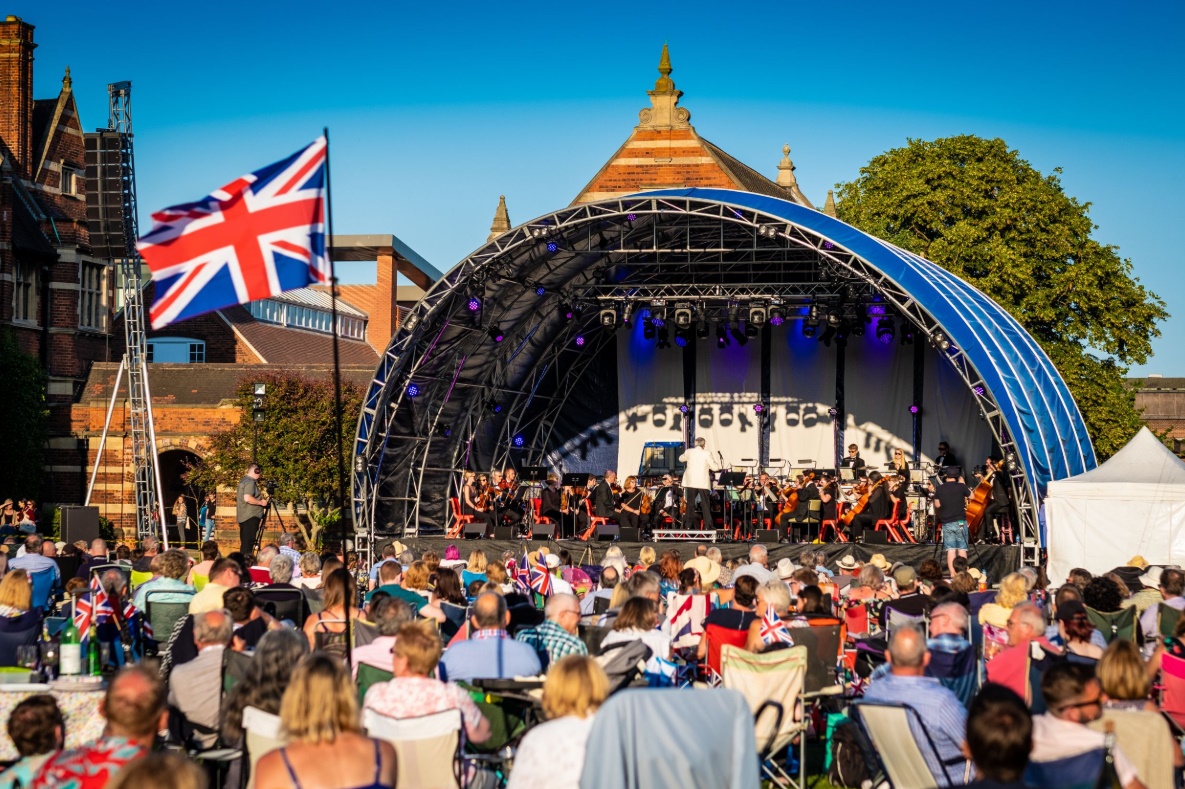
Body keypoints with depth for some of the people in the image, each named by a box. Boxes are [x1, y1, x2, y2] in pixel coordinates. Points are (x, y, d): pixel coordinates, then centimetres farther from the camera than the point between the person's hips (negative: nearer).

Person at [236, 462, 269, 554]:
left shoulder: (243, 480, 18)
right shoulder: (250, 482, -14)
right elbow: (247, 498, -26)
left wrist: (260, 498, 22)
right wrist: (261, 502, -14)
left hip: (243, 517, 10)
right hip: (250, 517, -10)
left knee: (244, 543, 12)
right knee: (248, 543, -11)